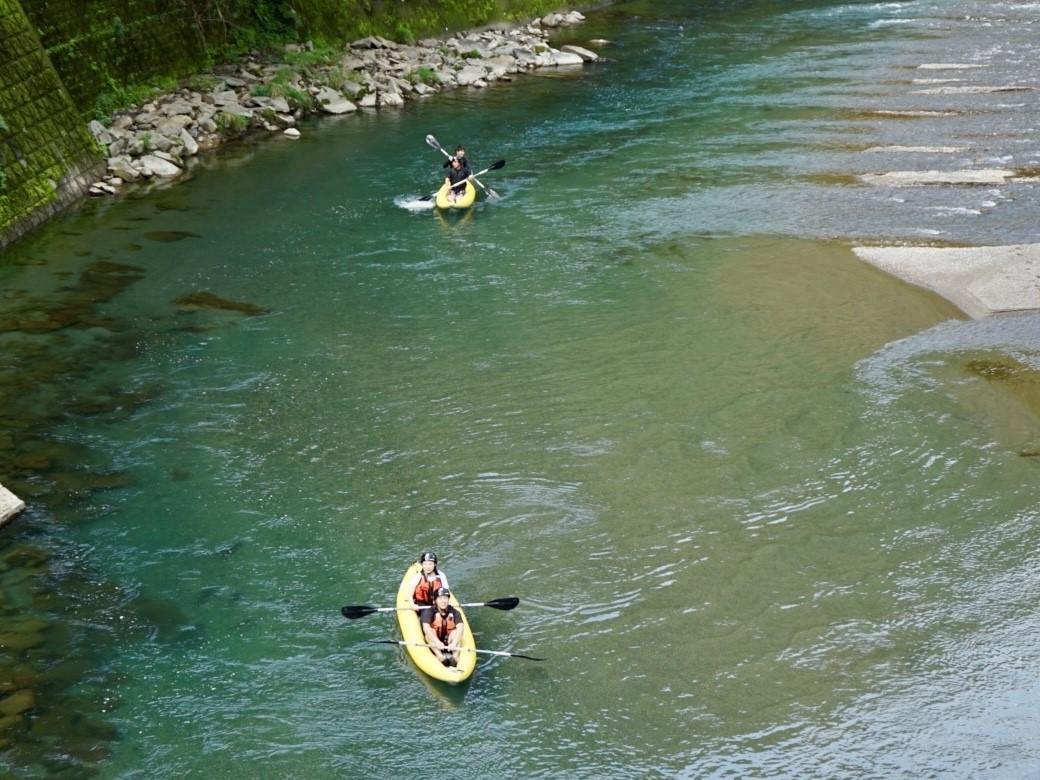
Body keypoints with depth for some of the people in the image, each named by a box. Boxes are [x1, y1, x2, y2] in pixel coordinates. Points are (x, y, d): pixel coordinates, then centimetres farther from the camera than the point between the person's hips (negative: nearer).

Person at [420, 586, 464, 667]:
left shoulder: (455, 612, -11)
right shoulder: (429, 612, -15)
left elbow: (460, 628, -26)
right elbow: (426, 628, -32)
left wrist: (454, 643, -44)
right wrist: (437, 642, -48)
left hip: (448, 641, 1)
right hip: (432, 641, -1)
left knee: (455, 632, -25)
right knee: (429, 632, -29)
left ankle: (455, 657, -39)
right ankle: (440, 656, -44)